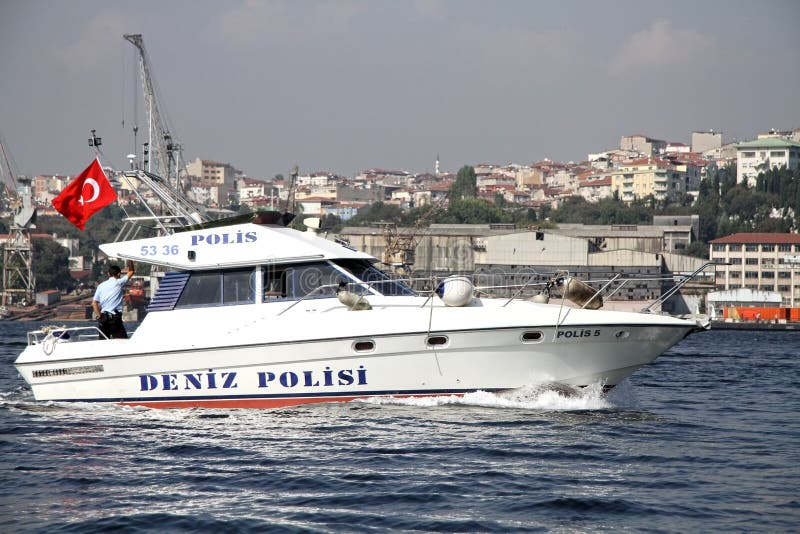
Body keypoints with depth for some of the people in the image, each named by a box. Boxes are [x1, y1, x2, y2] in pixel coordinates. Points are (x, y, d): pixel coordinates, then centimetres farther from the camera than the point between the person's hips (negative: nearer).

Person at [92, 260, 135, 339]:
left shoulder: (101, 286, 11)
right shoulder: (118, 283, -2)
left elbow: (94, 303, 6)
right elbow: (131, 272, 11)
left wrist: (99, 315, 7)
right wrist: (130, 261, 20)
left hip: (103, 317, 5)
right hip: (114, 317, -5)